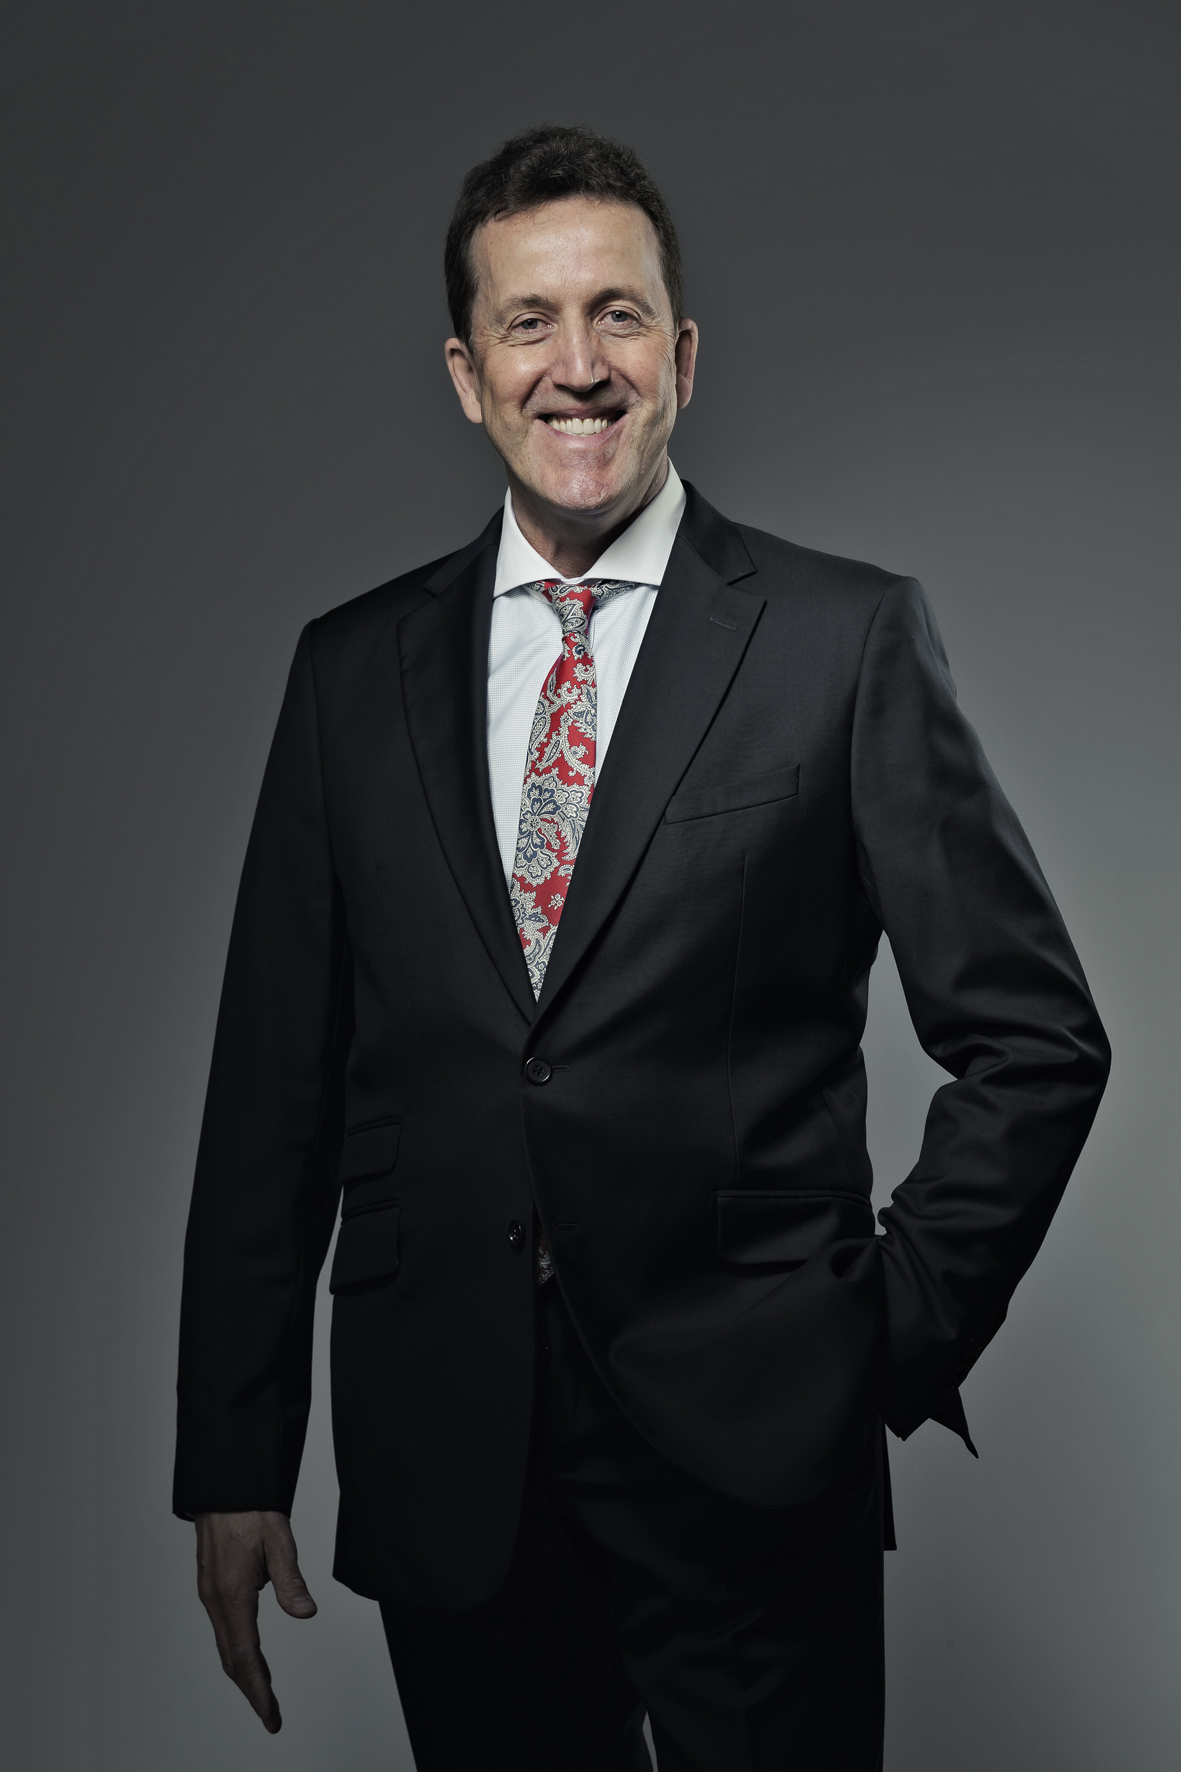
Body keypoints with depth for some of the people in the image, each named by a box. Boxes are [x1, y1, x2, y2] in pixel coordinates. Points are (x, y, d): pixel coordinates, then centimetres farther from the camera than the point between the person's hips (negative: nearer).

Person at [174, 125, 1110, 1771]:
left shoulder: (850, 639, -3)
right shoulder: (355, 665, 5)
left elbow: (1033, 1036, 0)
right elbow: (277, 1075, 5)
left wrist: (903, 1334, -4)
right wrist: (234, 1458, 4)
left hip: (753, 1460, -2)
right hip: (442, 1476, 3)